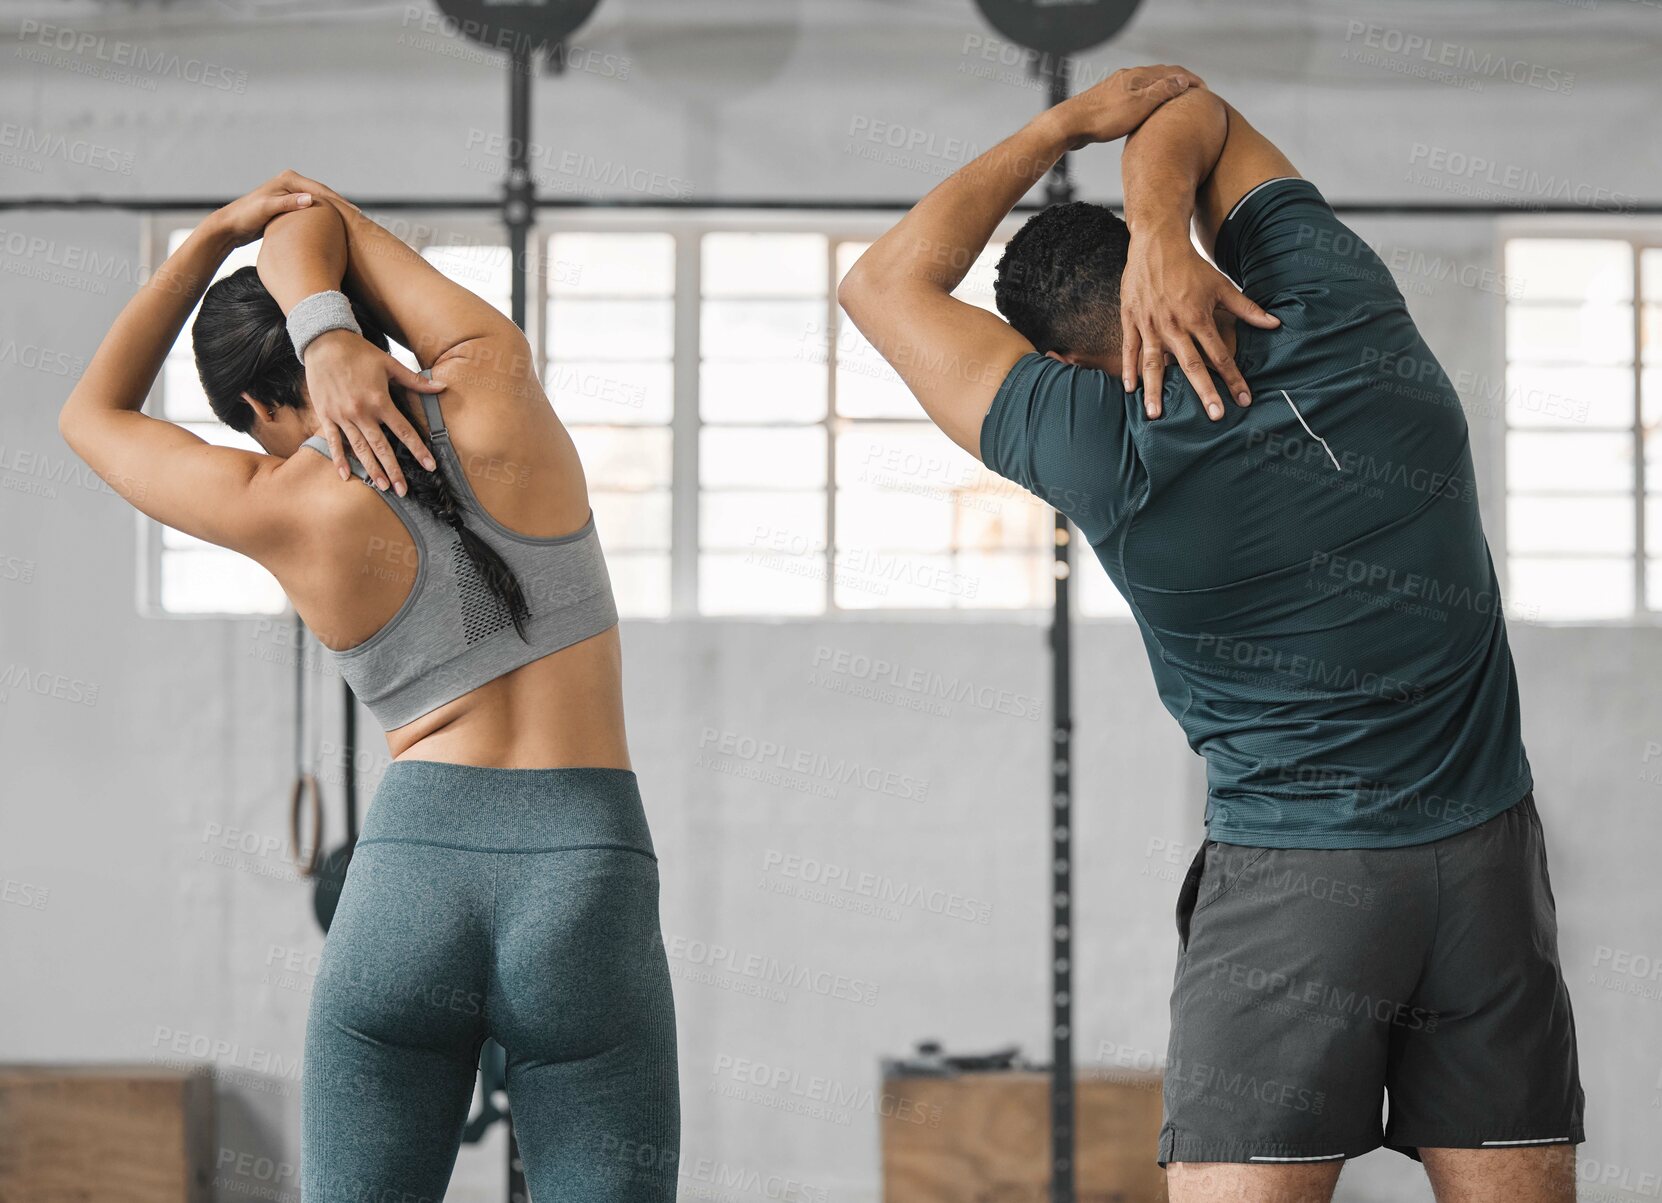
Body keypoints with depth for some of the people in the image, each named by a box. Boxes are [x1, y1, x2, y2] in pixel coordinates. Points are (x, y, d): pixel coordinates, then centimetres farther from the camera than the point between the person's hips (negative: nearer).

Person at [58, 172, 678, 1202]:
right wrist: (331, 331, -1)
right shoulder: (496, 384, 2)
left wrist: (213, 237, 24)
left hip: (409, 872, 0)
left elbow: (93, 414, 22)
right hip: (590, 880, 0)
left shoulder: (284, 510, 2)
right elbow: (315, 223, 19)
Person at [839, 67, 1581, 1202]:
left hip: (1293, 882, -4)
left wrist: (1069, 121, 7)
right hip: (1489, 858, 4)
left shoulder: (1110, 457, -11)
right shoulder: (1344, 305, 0)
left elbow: (888, 280, 0)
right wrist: (1161, 225, -6)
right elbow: (1191, 108, 15)